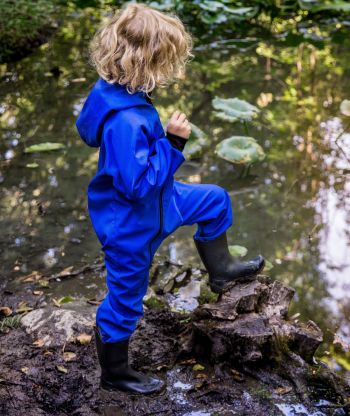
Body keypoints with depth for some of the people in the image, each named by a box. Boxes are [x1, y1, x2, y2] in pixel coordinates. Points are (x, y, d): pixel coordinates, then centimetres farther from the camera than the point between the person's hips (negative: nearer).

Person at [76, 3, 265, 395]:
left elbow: (86, 128, 8)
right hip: (131, 226, -9)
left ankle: (219, 271, 44)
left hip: (155, 201, 9)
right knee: (124, 303, 13)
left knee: (215, 200, 22)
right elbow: (138, 184, -36)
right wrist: (172, 143, -33)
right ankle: (114, 374, 37)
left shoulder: (111, 92, -10)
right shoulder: (125, 122, -40)